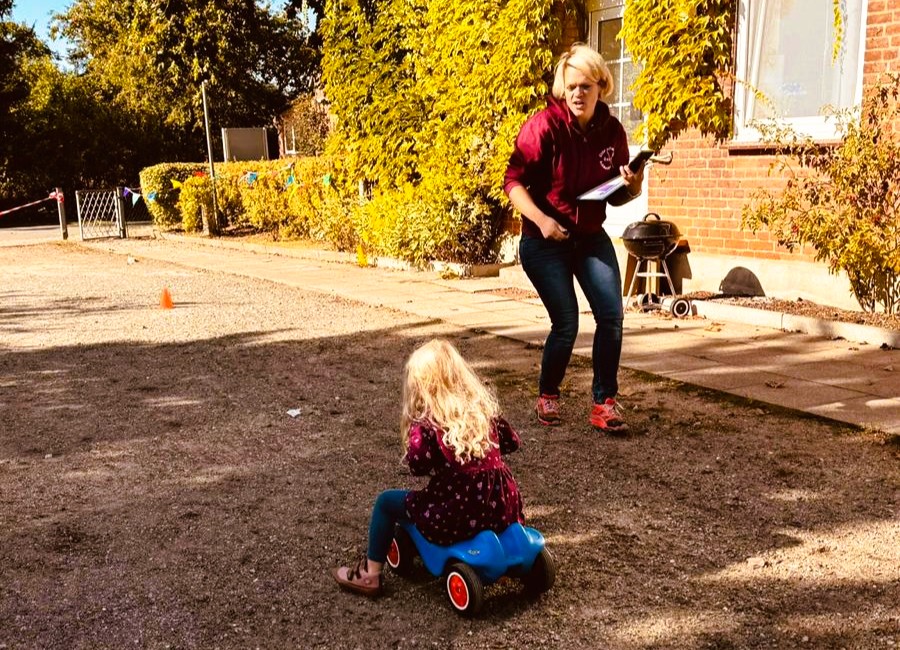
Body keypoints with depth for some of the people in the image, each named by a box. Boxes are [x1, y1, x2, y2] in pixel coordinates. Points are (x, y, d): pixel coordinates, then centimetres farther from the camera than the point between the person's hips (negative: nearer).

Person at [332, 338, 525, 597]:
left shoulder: (426, 424, -9)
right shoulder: (484, 406, 6)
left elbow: (418, 464, -19)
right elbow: (511, 442, 15)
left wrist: (413, 436, 2)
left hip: (458, 516, -5)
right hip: (503, 509, 5)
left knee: (386, 502, 15)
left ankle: (369, 576, 22)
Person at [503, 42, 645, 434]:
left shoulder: (612, 131, -1)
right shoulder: (544, 125, -15)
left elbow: (615, 197, 8)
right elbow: (513, 181, -16)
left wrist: (632, 188, -15)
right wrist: (541, 219, -30)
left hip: (591, 237, 5)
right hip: (545, 240, -4)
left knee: (611, 316, -7)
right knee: (566, 324, -6)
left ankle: (604, 405, 6)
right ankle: (547, 396, 20)